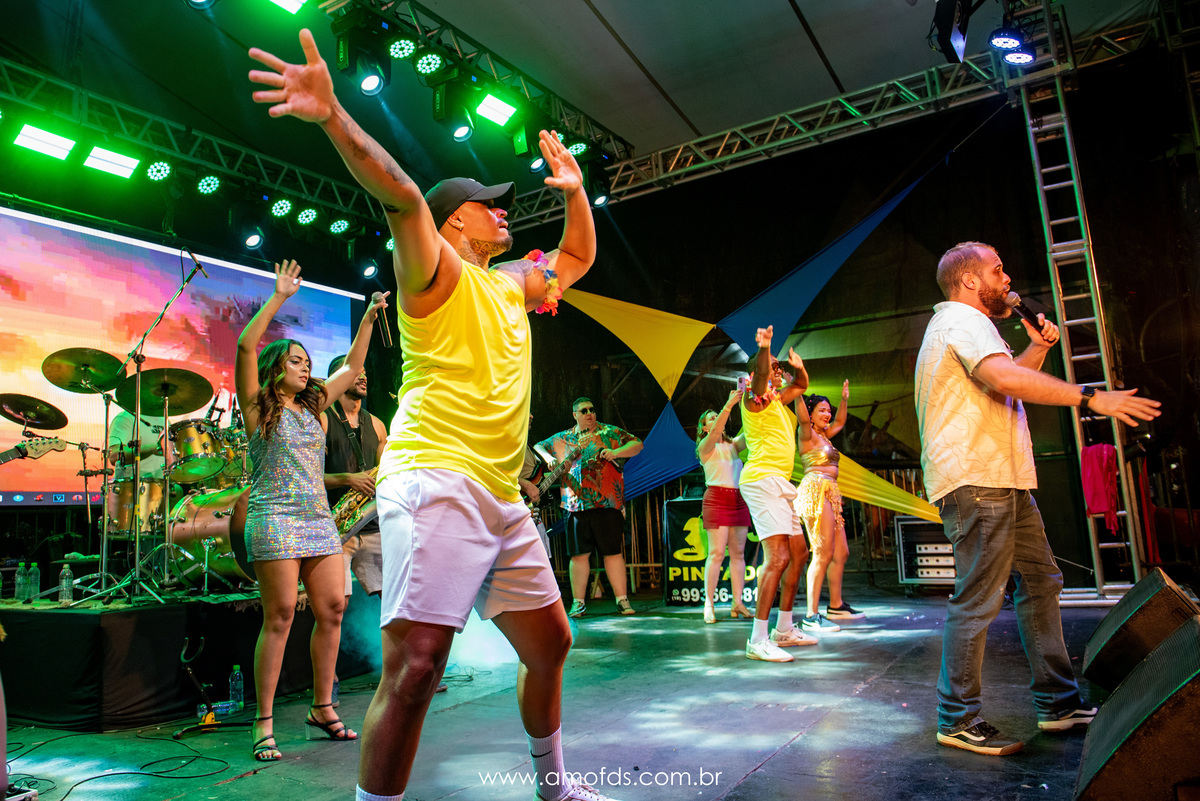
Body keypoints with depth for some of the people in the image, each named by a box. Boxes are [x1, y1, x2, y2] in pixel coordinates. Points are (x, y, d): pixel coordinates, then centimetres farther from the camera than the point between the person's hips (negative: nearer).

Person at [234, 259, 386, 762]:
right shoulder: (258, 405, 2)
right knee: (280, 616, -6)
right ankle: (264, 724, 4)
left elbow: (353, 367, 22)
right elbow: (246, 346, -11)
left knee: (332, 609, 3)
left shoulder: (313, 406, 17)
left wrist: (369, 317, 19)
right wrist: (279, 298, -13)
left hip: (319, 520, 6)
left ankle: (322, 709, 16)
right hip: (274, 518, -6)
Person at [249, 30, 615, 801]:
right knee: (415, 665, -16)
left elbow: (578, 258, 37)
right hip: (436, 482, -8)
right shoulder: (437, 272, 1)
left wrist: (575, 188, 32)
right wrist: (334, 117, -31)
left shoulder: (510, 283, 22)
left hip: (502, 496, 8)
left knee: (550, 645, 16)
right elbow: (402, 196, -19)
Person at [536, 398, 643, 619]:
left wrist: (616, 452, -12)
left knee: (613, 552, 1)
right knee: (578, 554, 4)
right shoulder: (562, 438, 14)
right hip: (576, 505, 2)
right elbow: (538, 447, 21)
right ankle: (578, 602, 14)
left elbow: (637, 444, 4)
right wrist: (548, 458, 0)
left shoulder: (609, 433, 8)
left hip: (607, 503, -2)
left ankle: (622, 600, 9)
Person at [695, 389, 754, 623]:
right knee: (716, 553, -9)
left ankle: (737, 603, 6)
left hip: (738, 500, 5)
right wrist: (729, 405, -26)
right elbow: (715, 433, -18)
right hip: (717, 499, -5)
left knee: (738, 553, 3)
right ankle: (708, 604, -5)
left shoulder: (733, 445, 17)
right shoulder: (705, 446, 2)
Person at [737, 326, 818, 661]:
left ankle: (784, 630, 22)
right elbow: (759, 377, -28)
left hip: (778, 483, 10)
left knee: (798, 553, 13)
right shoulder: (755, 396, -5)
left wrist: (799, 367, 20)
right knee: (778, 557, -19)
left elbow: (802, 385, 37)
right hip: (762, 479, -10)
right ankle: (758, 641, -19)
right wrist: (764, 348, -42)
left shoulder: (776, 398, 21)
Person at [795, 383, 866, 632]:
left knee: (841, 553, 12)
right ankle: (812, 616, -17)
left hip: (830, 495, 10)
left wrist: (844, 399, 37)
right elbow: (802, 418, -23)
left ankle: (836, 606, 23)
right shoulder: (807, 434, -2)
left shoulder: (824, 436, 23)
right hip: (815, 491, -10)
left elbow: (840, 422, 40)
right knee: (824, 553, -16)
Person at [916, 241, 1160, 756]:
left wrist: (1039, 348, 21)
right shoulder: (961, 318, -9)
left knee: (1039, 581, 15)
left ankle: (1058, 703, 23)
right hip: (976, 480, -11)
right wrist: (1091, 398, -22)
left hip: (1001, 481, 11)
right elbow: (1005, 378, -26)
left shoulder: (961, 323, 26)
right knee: (978, 600, -9)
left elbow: (1007, 378, 36)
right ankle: (958, 720, -1)